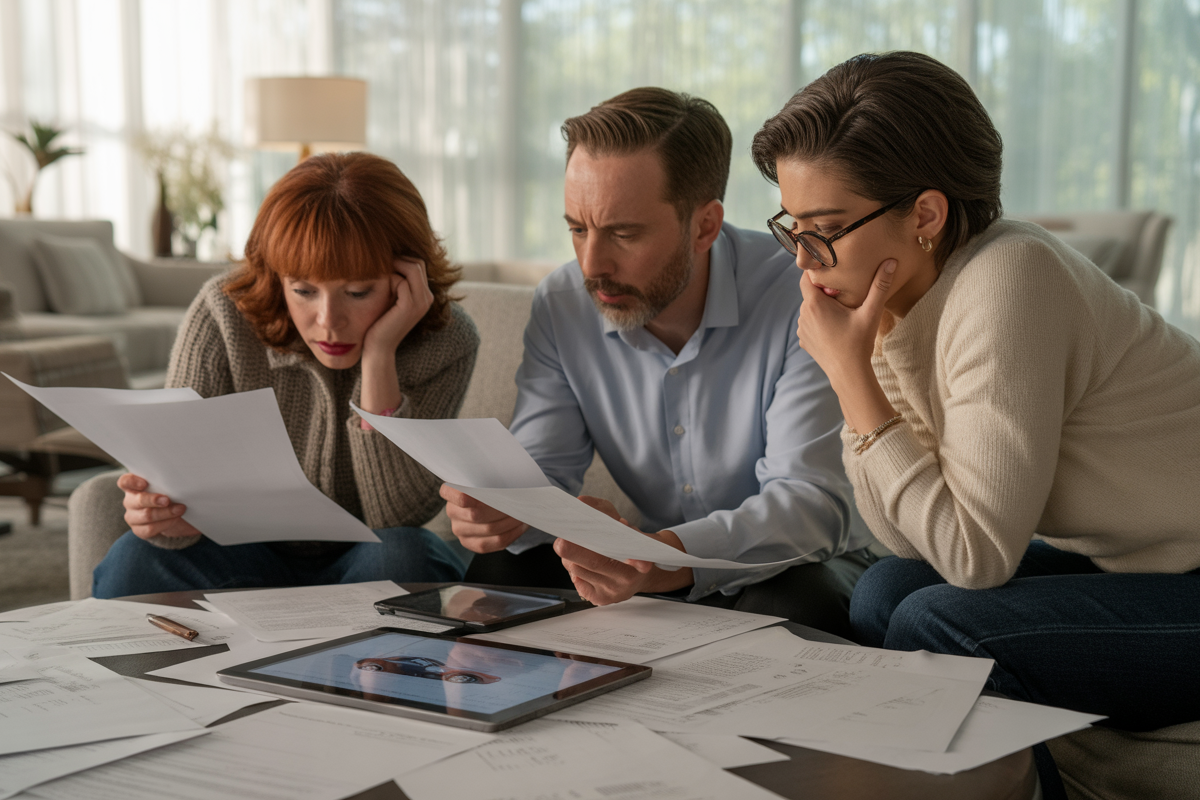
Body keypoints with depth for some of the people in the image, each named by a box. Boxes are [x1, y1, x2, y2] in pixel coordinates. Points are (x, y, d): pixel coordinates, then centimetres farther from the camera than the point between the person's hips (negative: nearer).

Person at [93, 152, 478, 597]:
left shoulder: (445, 344, -19)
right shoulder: (222, 318, -17)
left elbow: (395, 519, -25)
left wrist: (379, 356, -33)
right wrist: (162, 512, -44)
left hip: (363, 560, -1)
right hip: (252, 554, 1)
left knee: (401, 559, -34)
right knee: (134, 563, -27)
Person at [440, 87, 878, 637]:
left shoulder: (799, 297, -23)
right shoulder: (560, 307, -6)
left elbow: (811, 502, -29)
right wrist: (498, 507, -31)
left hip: (798, 569, -4)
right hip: (660, 574, 4)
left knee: (791, 606, -37)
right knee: (499, 572, -18)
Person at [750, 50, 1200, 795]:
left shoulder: (1005, 284, -25)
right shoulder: (907, 293, 0)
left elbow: (975, 555, -24)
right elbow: (916, 544, -1)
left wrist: (851, 372, -22)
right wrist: (861, 358, -9)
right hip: (1132, 562, 8)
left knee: (937, 627, -19)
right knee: (888, 595, -1)